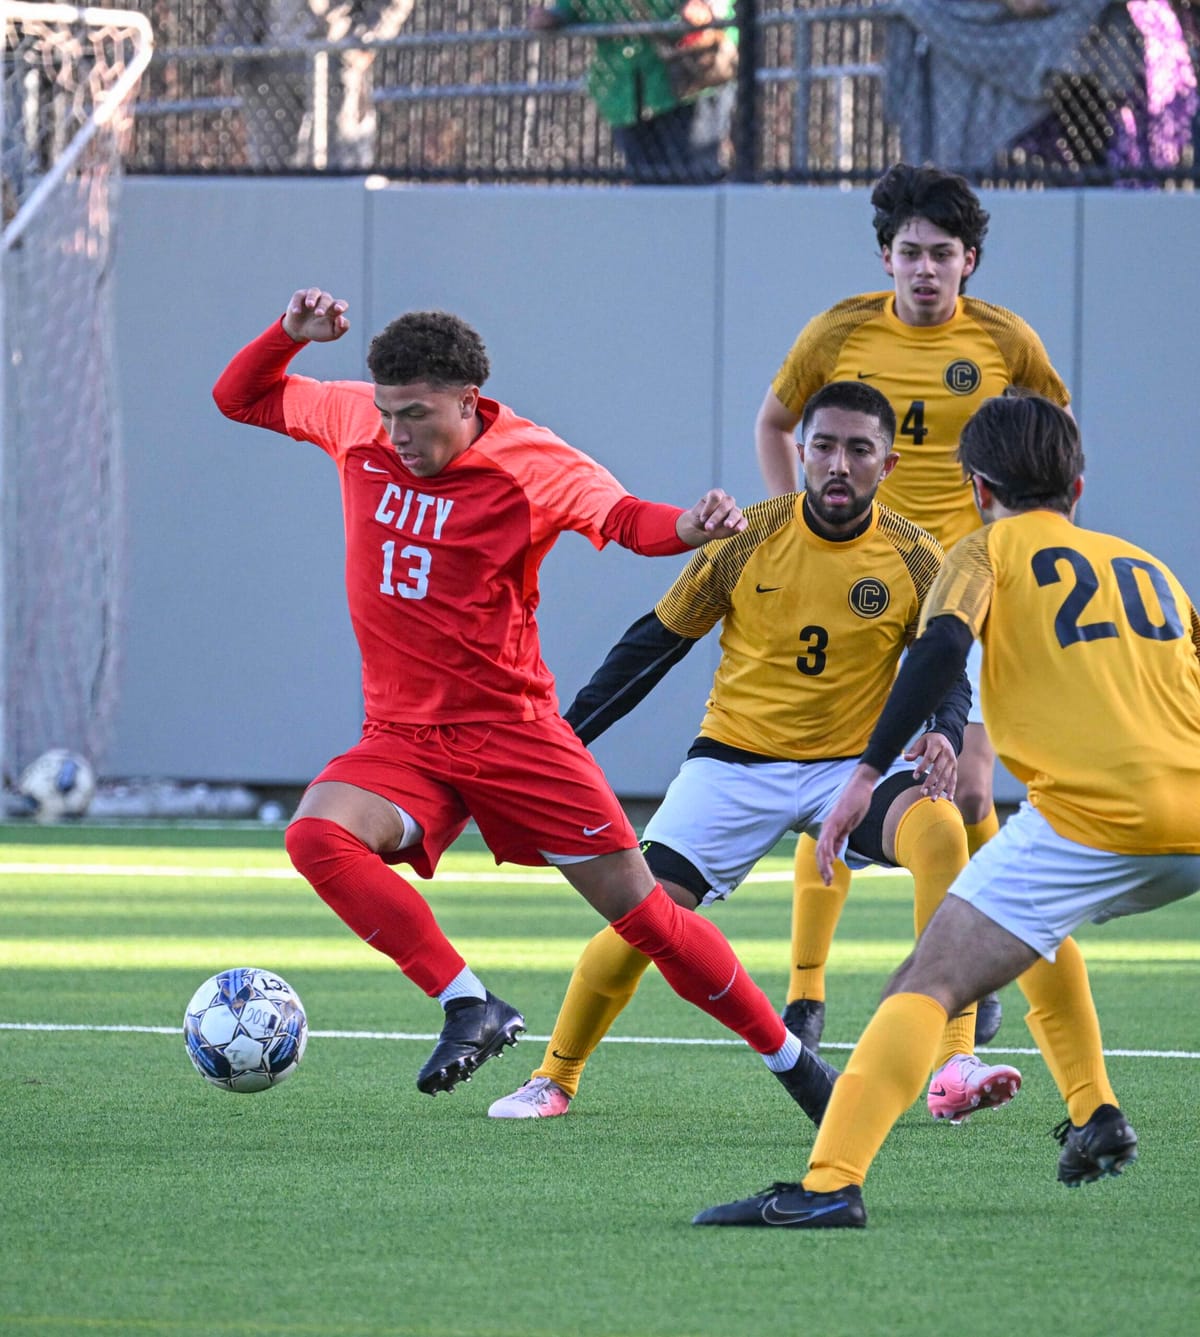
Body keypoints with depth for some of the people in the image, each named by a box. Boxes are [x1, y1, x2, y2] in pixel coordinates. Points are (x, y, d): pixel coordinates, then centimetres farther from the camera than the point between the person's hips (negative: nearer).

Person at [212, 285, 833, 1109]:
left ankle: (791, 1060, 17)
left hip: (512, 732, -3)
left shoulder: (531, 463, -12)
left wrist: (689, 528, -52)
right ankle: (469, 1007, -24)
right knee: (318, 835, -29)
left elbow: (620, 517, -30)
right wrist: (291, 334, -5)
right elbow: (241, 399, 15)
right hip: (402, 739, 3)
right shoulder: (355, 422, 1)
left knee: (641, 910, -1)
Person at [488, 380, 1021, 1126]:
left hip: (853, 764, 0)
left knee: (940, 827, -31)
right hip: (736, 759, 0)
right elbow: (655, 643, 2)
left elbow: (946, 670, -1)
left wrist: (945, 735, -25)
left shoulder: (915, 561, -6)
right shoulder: (746, 540, -8)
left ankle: (954, 1068, -32)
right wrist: (568, 734, 1)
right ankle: (555, 1079, 14)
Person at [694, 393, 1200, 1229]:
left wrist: (869, 773, -13)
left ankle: (830, 1184, -28)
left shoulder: (993, 548, 12)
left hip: (1091, 813, -6)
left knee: (928, 987, -11)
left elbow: (943, 643, -7)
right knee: (1038, 928, 35)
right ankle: (1096, 1121, 28)